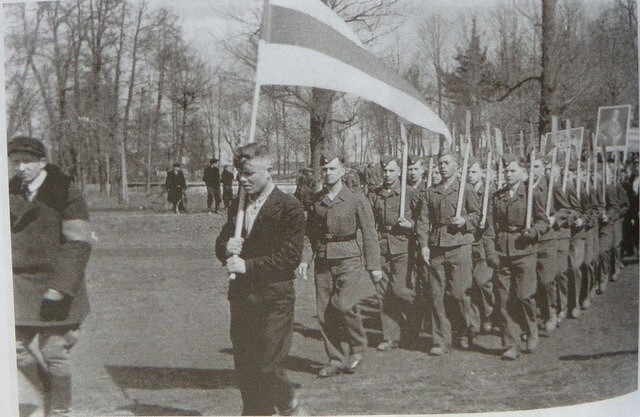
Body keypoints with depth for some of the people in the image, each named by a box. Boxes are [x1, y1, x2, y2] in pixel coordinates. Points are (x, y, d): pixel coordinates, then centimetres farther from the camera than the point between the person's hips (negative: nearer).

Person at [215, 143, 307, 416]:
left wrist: (248, 265, -19)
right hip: (241, 298, 6)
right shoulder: (237, 207, 12)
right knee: (244, 368, 11)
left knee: (268, 367, -3)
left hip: (274, 301, -6)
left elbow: (290, 256, -15)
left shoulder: (289, 208, -9)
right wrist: (226, 248, -7)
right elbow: (221, 245, 17)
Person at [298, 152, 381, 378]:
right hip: (323, 263, 4)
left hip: (349, 261, -4)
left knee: (344, 305, -19)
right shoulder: (316, 200, 9)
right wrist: (305, 260, 0)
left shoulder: (356, 199, -2)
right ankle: (336, 360, 15)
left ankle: (358, 346, 7)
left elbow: (369, 234, -2)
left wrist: (374, 266, -7)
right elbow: (310, 234, 13)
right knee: (324, 312, 2)